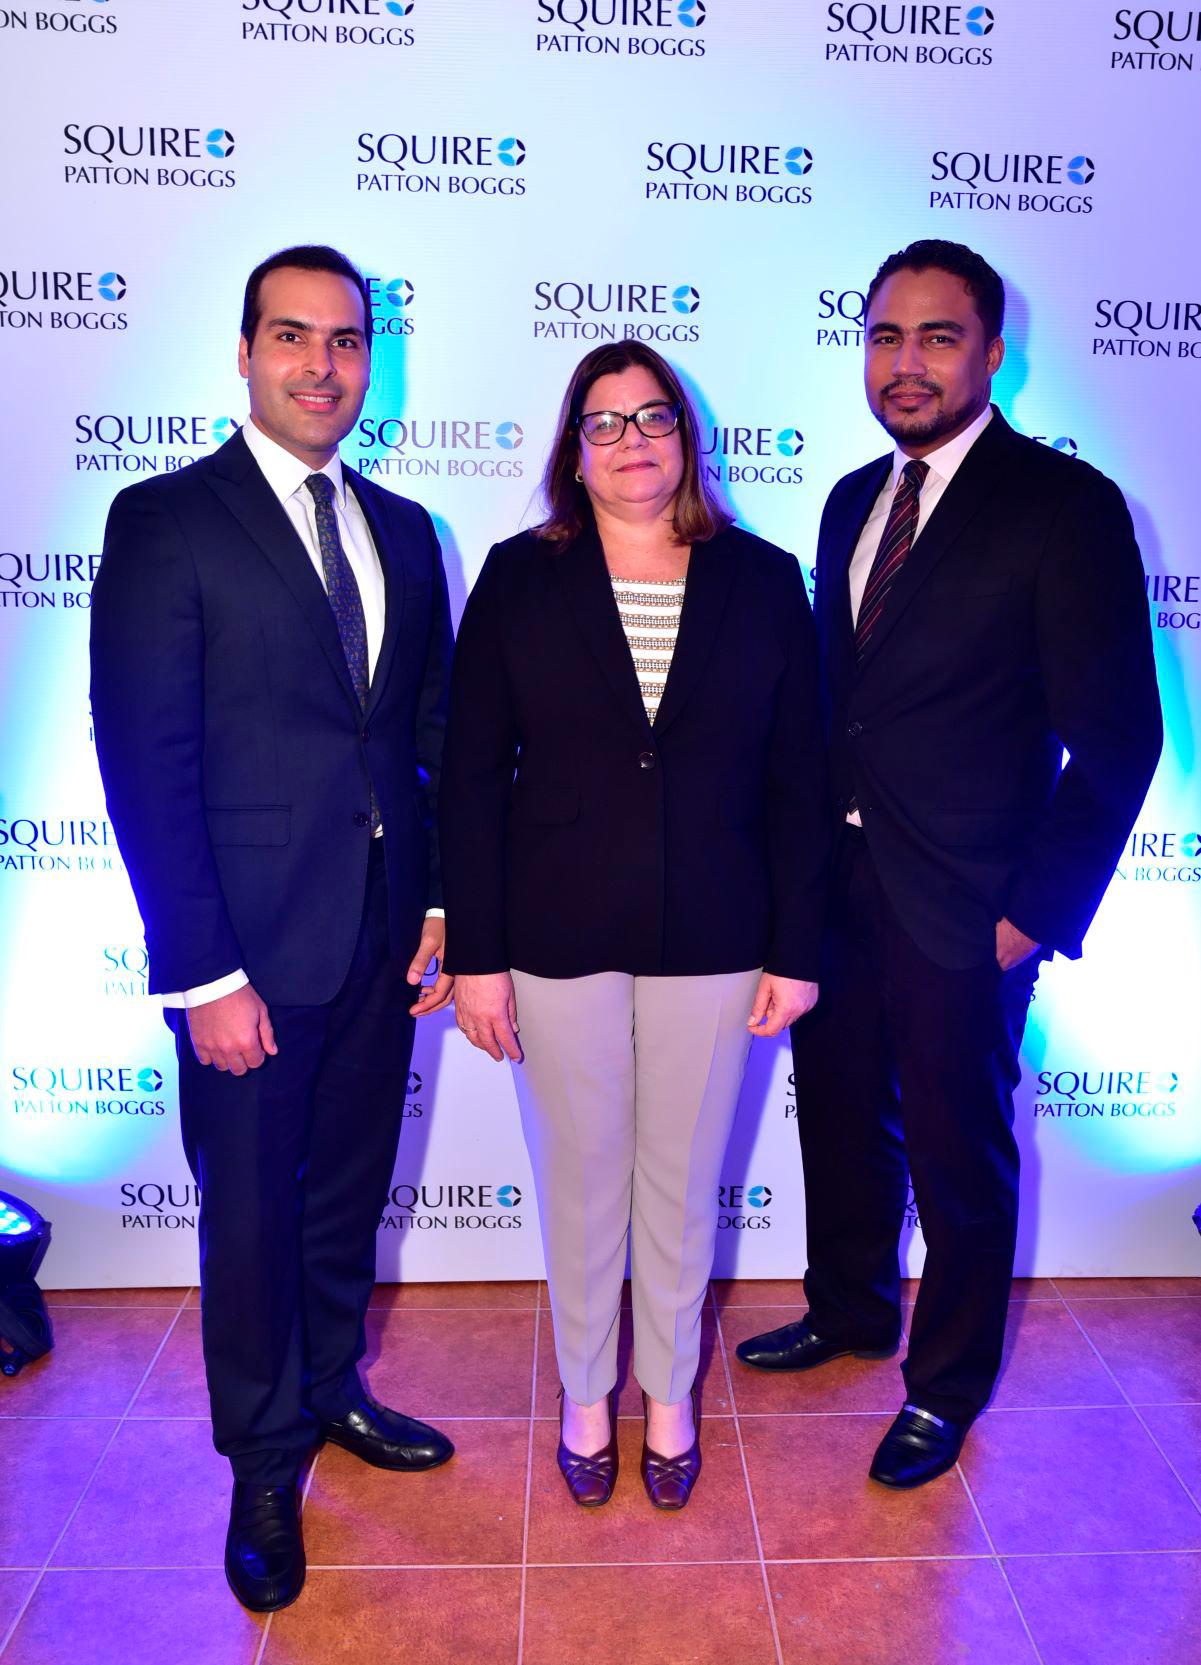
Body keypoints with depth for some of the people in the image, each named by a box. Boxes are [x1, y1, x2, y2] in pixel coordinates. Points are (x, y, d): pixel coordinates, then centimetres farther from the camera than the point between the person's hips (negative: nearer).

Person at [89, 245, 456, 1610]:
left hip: (385, 941, 5)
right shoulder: (165, 521, -8)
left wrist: (447, 903, 4)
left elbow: (436, 731, 10)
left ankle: (332, 1386, 45)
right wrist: (201, 972, -16)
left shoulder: (402, 530, 9)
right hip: (252, 948, -5)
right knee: (251, 1209, 12)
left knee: (349, 1190, 20)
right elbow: (146, 763, -13)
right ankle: (265, 1458, 35)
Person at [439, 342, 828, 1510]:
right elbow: (472, 776, -3)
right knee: (580, 1181, 15)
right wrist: (475, 953, -6)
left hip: (712, 941, 1)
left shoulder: (763, 580, 0)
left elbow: (796, 780, 1)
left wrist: (795, 951, -2)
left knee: (682, 1183, 15)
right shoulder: (520, 579, -2)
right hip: (560, 938, 0)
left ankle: (670, 1392, 39)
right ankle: (585, 1394, 39)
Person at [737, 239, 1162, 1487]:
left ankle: (947, 1383, 34)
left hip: (962, 908, -6)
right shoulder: (853, 501, 9)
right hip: (834, 884, 6)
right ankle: (849, 1311, 46)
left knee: (958, 1152, 11)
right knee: (841, 1117, 21)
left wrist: (1042, 910, -14)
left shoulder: (1066, 505, -11)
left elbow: (1116, 735, -12)